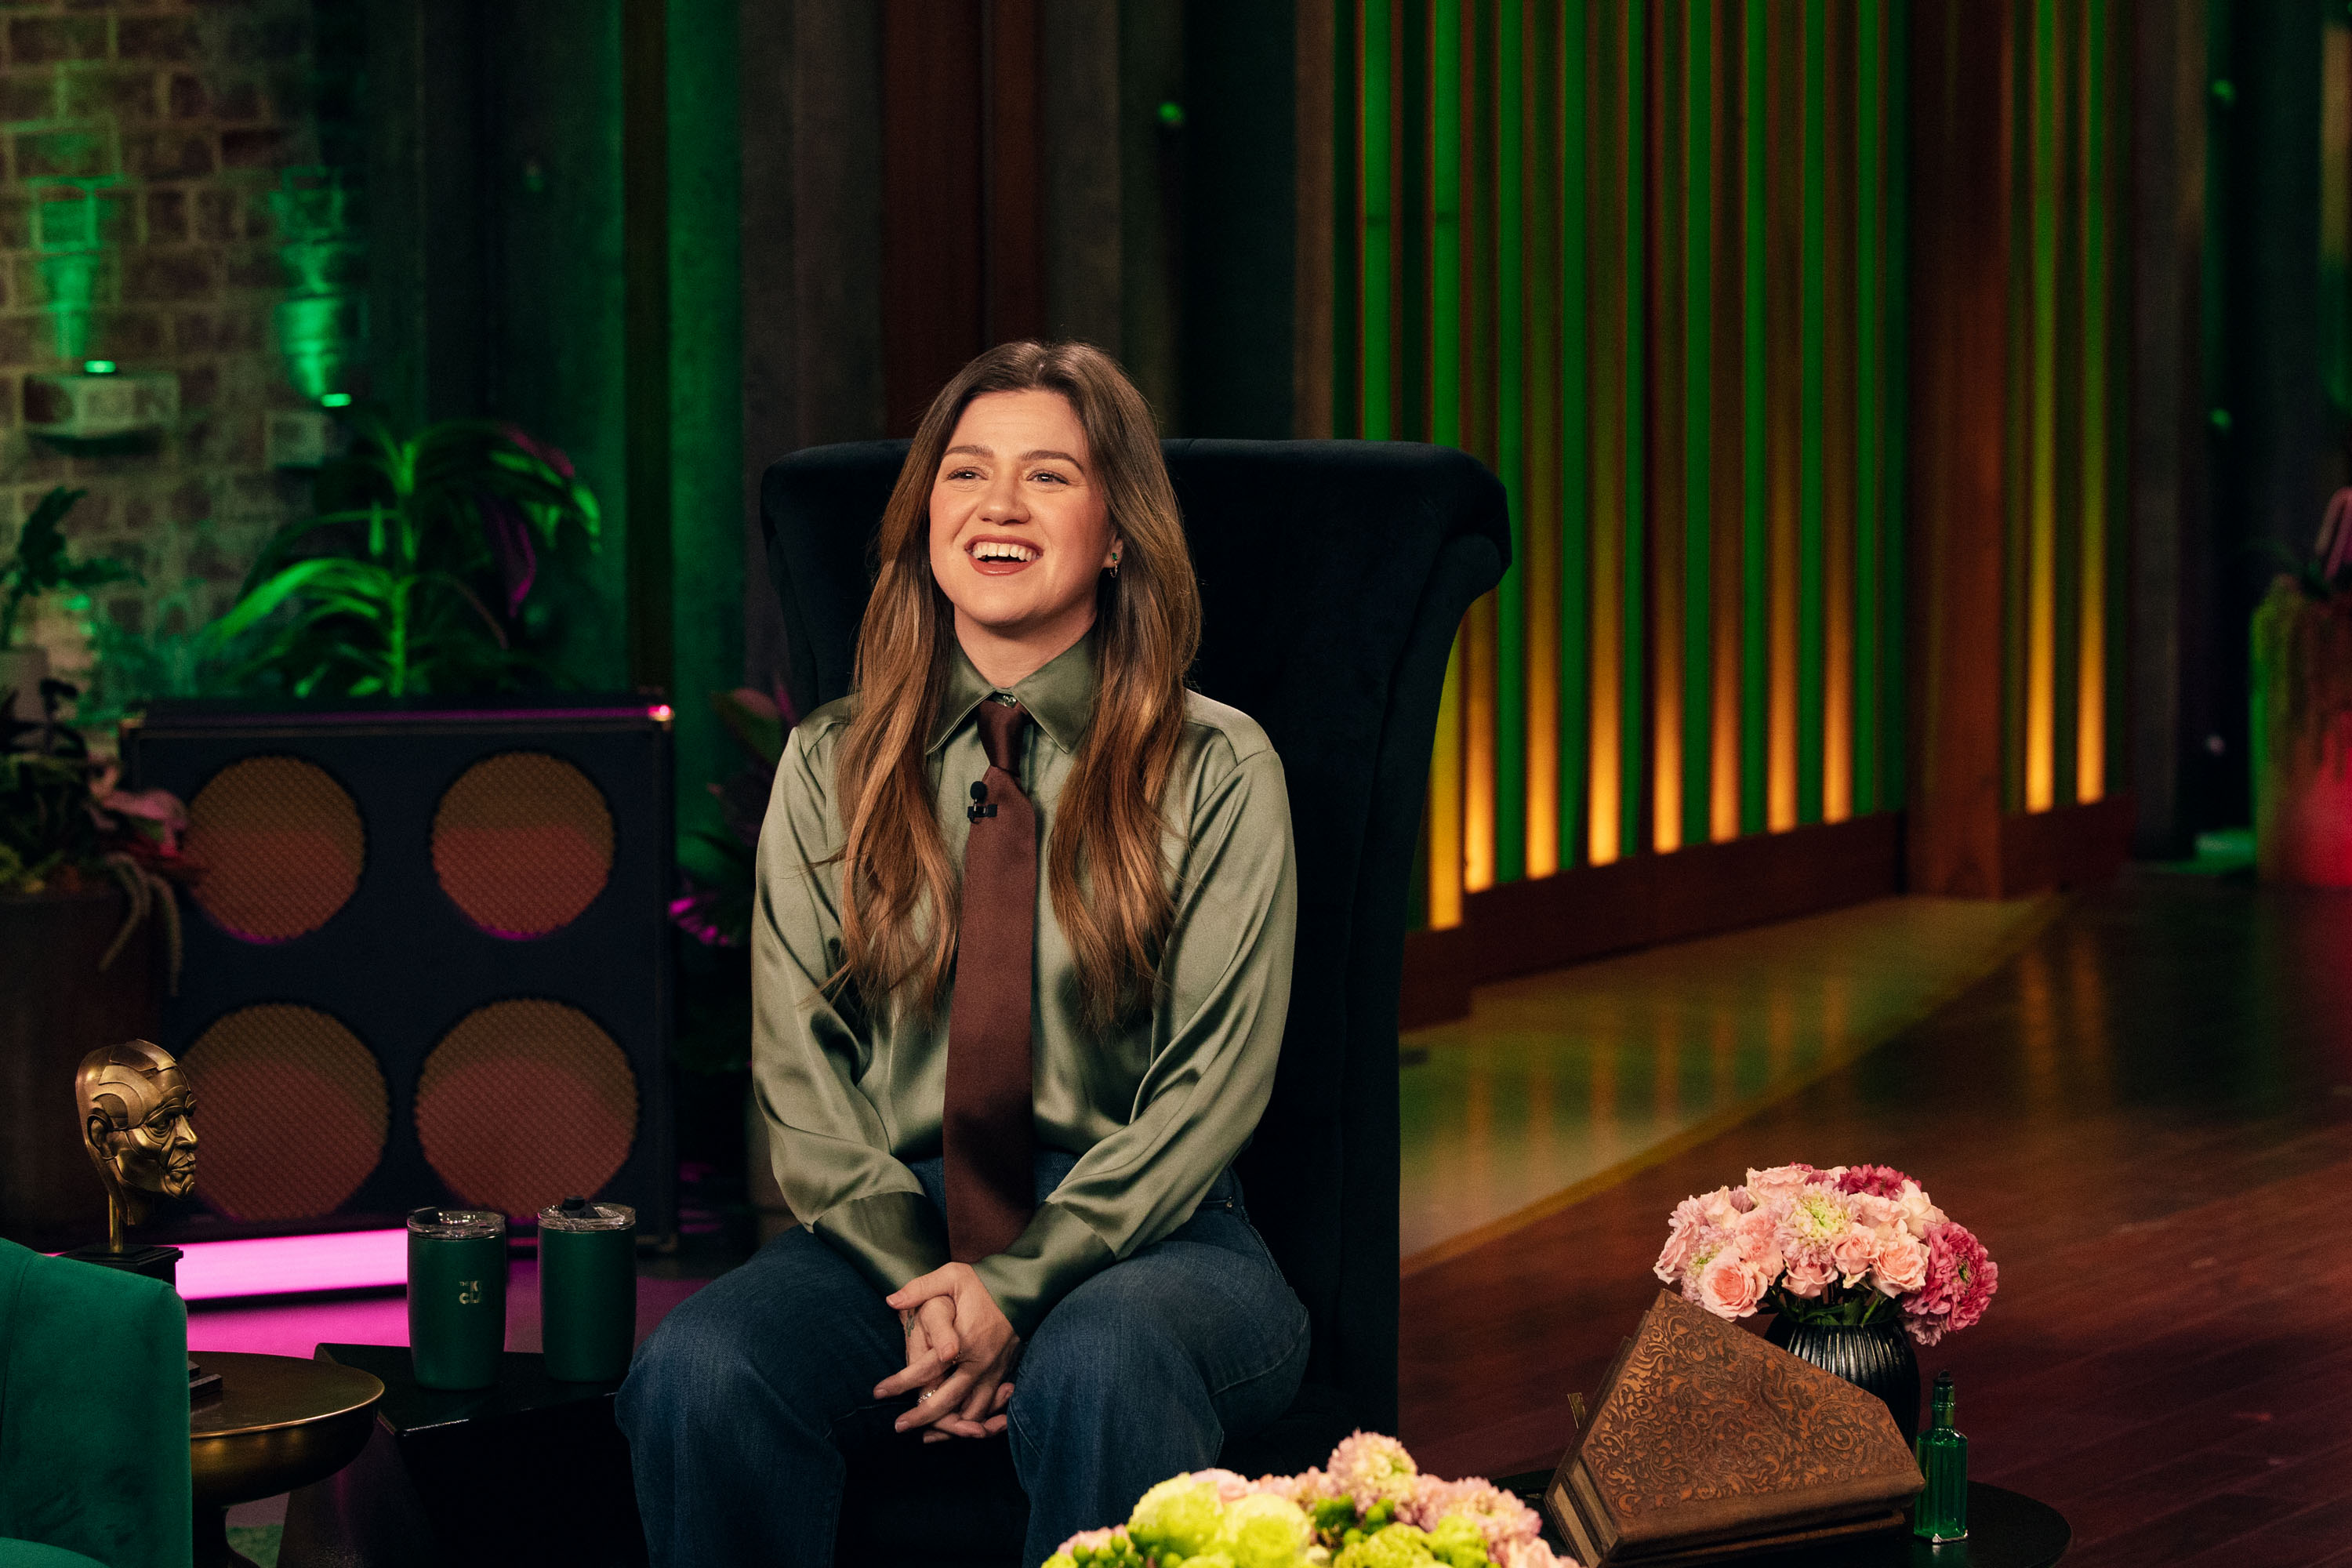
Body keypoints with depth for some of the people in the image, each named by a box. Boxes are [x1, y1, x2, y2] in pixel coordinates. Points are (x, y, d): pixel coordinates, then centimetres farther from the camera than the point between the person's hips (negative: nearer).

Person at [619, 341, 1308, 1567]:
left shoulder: (1218, 770, 3)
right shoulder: (832, 765, 11)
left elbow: (1214, 1083, -3)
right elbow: (797, 1064, 5)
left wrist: (1018, 1285, -14)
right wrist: (920, 1282, -12)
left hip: (1143, 1235, -2)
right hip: (889, 1234, 2)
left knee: (1104, 1367, -38)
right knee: (699, 1376, -29)